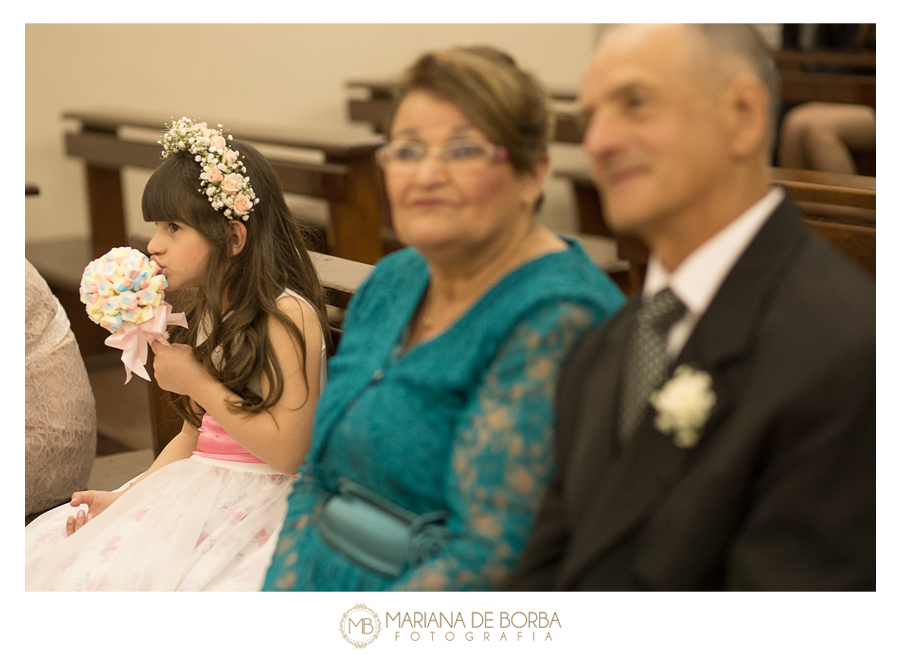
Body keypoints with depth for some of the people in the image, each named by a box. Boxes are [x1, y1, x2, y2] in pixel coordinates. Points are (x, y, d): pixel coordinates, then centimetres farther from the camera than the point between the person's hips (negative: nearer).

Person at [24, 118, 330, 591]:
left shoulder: (289, 316, -15)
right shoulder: (209, 313, 13)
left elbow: (288, 450, -20)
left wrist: (198, 383, -15)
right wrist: (124, 496, 6)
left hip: (261, 497, -8)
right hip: (199, 489, 8)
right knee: (46, 551, -4)